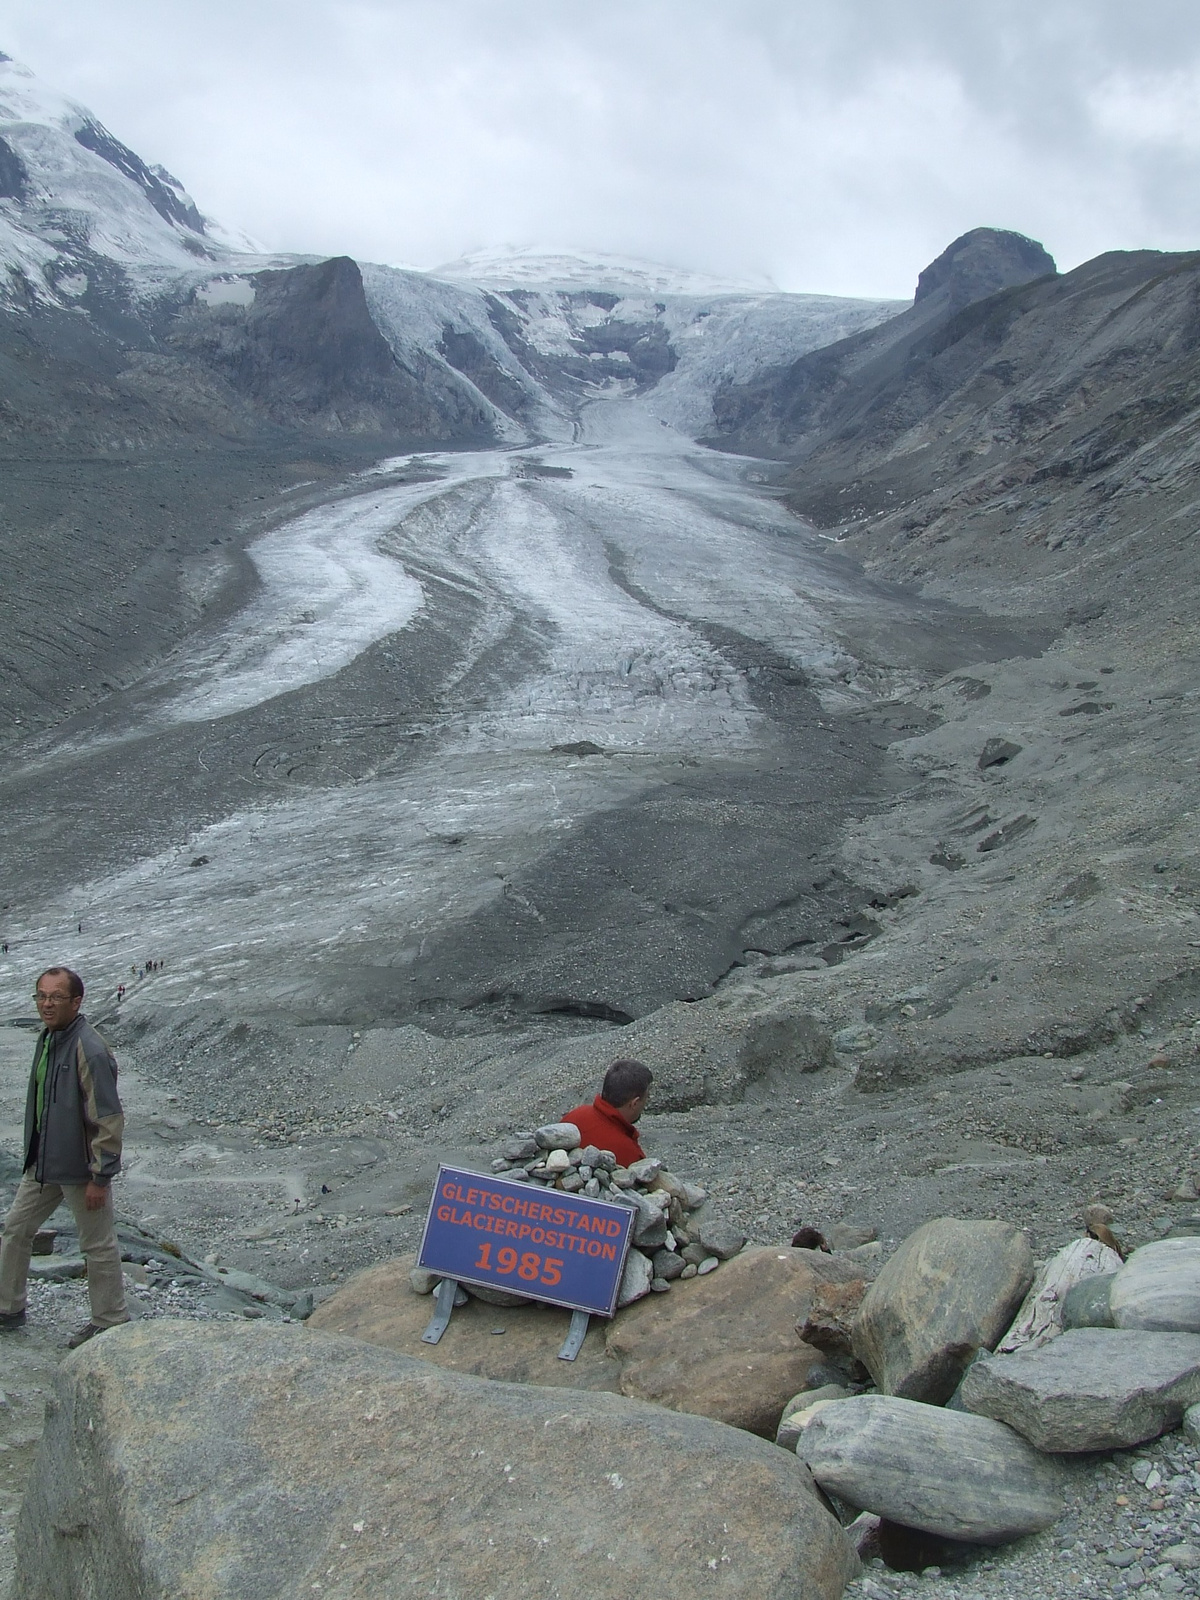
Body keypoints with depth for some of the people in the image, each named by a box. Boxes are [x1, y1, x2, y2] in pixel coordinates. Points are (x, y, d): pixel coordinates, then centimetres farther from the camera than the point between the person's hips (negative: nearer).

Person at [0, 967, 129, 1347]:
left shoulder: (89, 1051, -25)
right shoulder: (47, 1037, 4)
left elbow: (109, 1120, -23)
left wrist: (100, 1177, -21)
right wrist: (35, 1153, 20)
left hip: (80, 1166, -9)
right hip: (41, 1163, 9)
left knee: (98, 1246, 6)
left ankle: (110, 1322, 21)